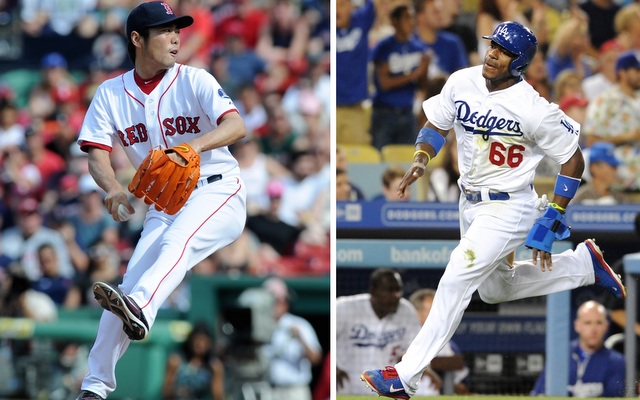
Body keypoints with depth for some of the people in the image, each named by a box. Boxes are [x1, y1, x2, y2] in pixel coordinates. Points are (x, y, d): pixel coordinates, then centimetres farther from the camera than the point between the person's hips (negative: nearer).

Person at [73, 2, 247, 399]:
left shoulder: (193, 80, -4)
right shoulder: (111, 94, 5)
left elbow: (237, 126, -18)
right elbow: (97, 155, -1)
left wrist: (194, 146, -38)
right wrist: (114, 188, -25)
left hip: (218, 191, -4)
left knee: (177, 239, -35)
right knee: (131, 283, -9)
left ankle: (140, 310, -60)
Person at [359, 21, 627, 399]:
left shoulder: (532, 109, -23)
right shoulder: (462, 83, -7)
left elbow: (573, 159, -13)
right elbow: (436, 126, 9)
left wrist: (553, 218, -15)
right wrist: (421, 159, -13)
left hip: (509, 209, -8)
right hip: (470, 204, 8)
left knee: (456, 281, -19)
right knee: (494, 289, 25)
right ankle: (584, 262, 38)